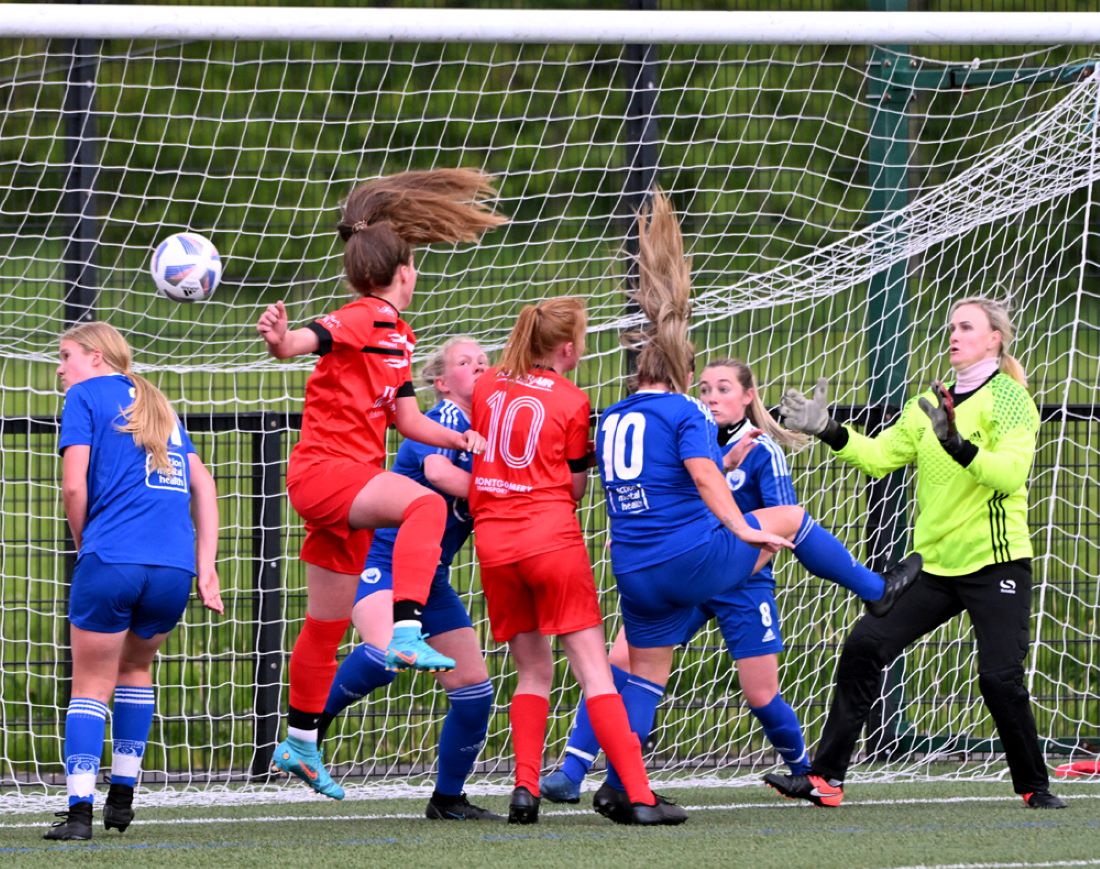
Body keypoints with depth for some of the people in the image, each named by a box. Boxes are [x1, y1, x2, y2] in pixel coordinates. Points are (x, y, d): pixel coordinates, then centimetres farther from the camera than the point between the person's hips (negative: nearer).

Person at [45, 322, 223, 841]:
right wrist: (205, 567, 13)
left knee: (91, 686, 4)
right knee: (136, 667, 25)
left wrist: (82, 544, 10)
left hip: (111, 560, -5)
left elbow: (75, 486, -5)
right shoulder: (159, 407, 24)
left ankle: (78, 809, -6)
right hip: (174, 566, 5)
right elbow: (202, 486, 17)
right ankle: (122, 796, 23)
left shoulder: (85, 395, 6)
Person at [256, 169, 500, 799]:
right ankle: (407, 633, -48)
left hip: (352, 478, 10)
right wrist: (281, 340, -52)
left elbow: (407, 417, 21)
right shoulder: (365, 320, -11)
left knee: (328, 625, 17)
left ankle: (301, 743, 29)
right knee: (425, 504, -36)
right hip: (323, 469, -9)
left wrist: (458, 439, 7)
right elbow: (309, 341, -30)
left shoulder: (398, 336, 17)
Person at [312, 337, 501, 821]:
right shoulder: (445, 418, -11)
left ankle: (448, 800, 22)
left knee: (474, 689, 5)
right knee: (384, 653, -35)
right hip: (383, 559, -8)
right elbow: (438, 471, -30)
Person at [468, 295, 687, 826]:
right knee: (594, 669, -5)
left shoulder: (487, 387, 10)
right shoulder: (571, 401, -1)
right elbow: (575, 487, 5)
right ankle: (638, 796, -11)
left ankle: (525, 787, 1)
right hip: (552, 538, -4)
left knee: (532, 670, 16)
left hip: (493, 542, 4)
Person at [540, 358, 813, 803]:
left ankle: (804, 771, 31)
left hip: (742, 583, -3)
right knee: (620, 660, -12)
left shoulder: (762, 451, -9)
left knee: (761, 697, 2)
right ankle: (571, 772, -12)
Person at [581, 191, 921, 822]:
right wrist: (742, 530, -24)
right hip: (693, 556, -6)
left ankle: (618, 787, 3)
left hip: (635, 573, 6)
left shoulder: (610, 421, 13)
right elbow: (704, 474, -21)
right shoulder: (684, 412, -7)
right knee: (790, 518, 15)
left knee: (648, 672, 12)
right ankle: (879, 591, 28)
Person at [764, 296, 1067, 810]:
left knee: (1000, 679, -12)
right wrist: (829, 432, -3)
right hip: (935, 565, 6)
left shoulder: (1009, 398, -7)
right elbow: (879, 456, 10)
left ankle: (1034, 786, 9)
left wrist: (960, 447, -36)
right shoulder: (930, 405, 14)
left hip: (995, 563, -6)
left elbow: (1011, 472, -21)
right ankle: (825, 779, -2)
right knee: (865, 646, -5)